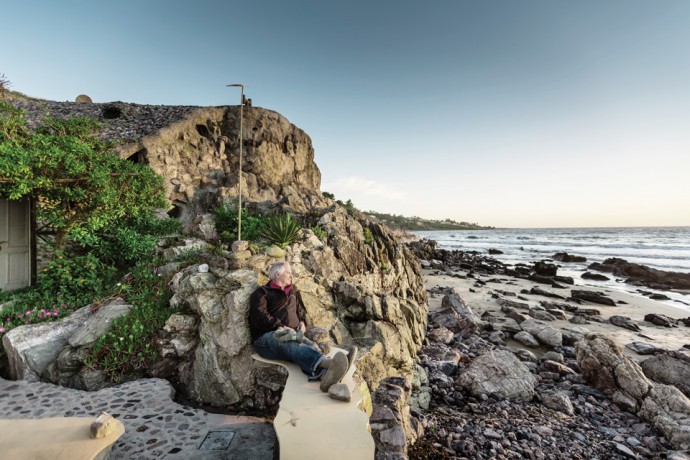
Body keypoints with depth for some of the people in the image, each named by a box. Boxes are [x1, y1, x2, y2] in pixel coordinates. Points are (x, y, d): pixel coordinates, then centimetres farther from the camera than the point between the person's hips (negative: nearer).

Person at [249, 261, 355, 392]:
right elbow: (259, 317, -8)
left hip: (293, 335, 6)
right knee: (292, 345, -40)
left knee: (311, 346, -32)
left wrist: (302, 322, 15)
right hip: (266, 337, -5)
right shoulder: (262, 293, 7)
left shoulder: (291, 292, 29)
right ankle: (328, 363, -71)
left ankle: (325, 374, -67)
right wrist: (281, 327, -16)